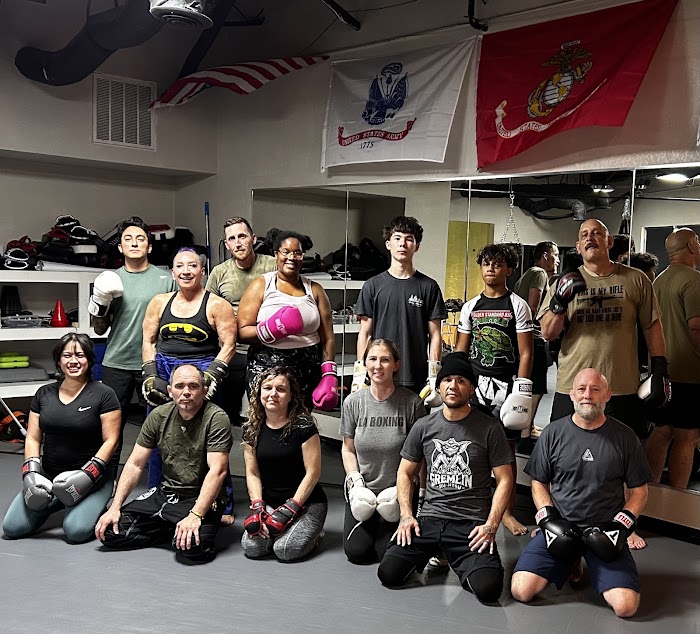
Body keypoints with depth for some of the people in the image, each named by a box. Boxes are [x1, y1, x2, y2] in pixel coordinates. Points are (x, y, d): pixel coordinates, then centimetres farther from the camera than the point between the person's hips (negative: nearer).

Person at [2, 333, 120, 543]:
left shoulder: (103, 395, -6)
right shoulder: (44, 394, 9)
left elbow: (110, 441, -8)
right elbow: (33, 438, 9)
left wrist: (88, 474, -18)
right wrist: (31, 472, -6)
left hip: (91, 479, -4)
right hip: (48, 476, 5)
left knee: (76, 531, -25)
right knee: (12, 528, -10)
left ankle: (95, 505, 9)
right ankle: (56, 502, 17)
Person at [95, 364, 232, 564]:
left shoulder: (216, 418, -14)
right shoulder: (159, 416, 2)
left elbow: (217, 471, -21)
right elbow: (134, 465, 5)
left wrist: (195, 516, -31)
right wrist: (115, 508, -5)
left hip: (201, 497, -5)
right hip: (165, 493, 5)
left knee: (191, 548, -32)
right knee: (109, 532, -9)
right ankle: (172, 531, 6)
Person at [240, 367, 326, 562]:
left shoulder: (303, 426, -13)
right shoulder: (252, 428, 2)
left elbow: (313, 473, -13)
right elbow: (252, 473, 5)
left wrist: (290, 510, -16)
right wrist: (257, 507, -9)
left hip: (306, 502, -4)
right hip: (269, 502, 4)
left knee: (286, 550, -24)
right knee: (251, 548, -18)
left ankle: (313, 531, 8)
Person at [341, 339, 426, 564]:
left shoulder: (412, 403, -12)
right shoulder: (353, 402, -4)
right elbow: (348, 448, 7)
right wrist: (355, 481, -6)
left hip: (397, 492, -2)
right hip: (362, 490, 2)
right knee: (356, 551, -6)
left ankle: (385, 531, 24)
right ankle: (367, 528, 27)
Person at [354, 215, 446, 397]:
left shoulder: (428, 287, 5)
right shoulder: (373, 286, 7)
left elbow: (435, 335, 5)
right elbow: (365, 333, 8)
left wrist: (434, 378, -2)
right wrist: (359, 374, 1)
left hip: (416, 381, 0)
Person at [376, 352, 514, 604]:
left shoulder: (489, 428, 0)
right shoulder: (423, 427, 8)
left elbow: (505, 479, 1)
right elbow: (405, 472, 15)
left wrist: (491, 525, -9)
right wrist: (406, 515, 1)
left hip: (472, 524, -2)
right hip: (429, 519, 3)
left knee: (487, 588, -23)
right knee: (388, 573, -13)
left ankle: (461, 562, 12)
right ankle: (432, 554, 18)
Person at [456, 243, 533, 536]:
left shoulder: (518, 305, 0)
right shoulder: (471, 307, 10)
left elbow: (525, 353, -3)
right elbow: (460, 350, 14)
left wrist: (521, 390, -10)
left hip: (506, 384, -3)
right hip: (474, 383, 3)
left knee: (506, 449, 2)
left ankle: (507, 512, 13)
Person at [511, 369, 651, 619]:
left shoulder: (624, 437, 2)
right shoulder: (553, 433, 2)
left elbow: (638, 490, 7)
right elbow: (538, 483, 9)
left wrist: (620, 525, -6)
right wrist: (548, 519, -5)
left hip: (605, 530, -1)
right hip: (560, 526, 1)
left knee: (626, 606, -20)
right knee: (521, 590, -15)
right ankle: (571, 561, 13)